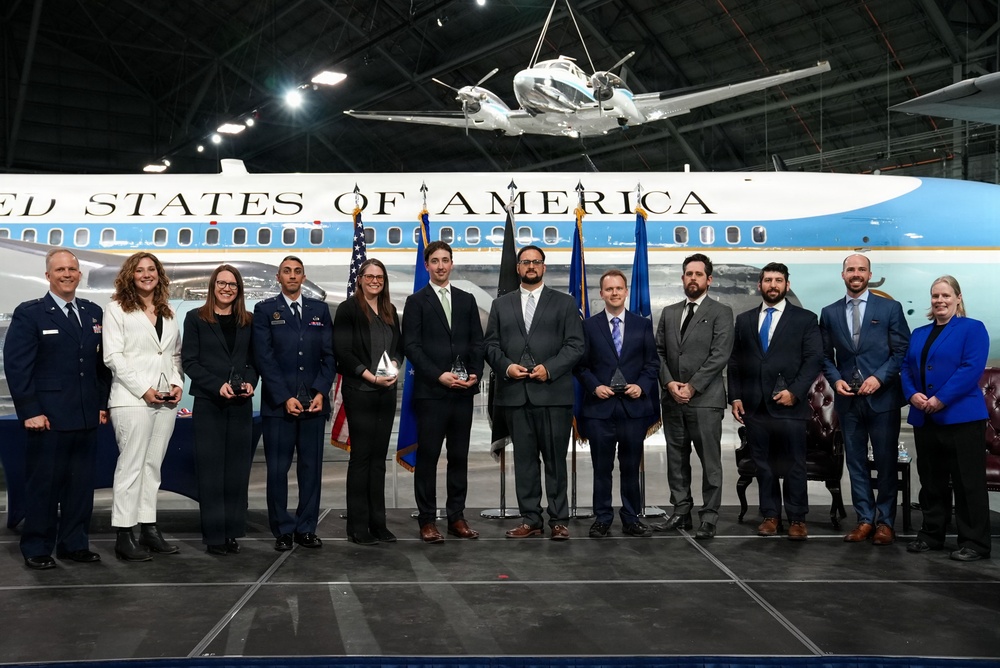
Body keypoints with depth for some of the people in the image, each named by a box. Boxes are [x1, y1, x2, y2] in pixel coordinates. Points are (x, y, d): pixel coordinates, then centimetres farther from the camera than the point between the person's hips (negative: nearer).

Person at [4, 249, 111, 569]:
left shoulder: (94, 313, 12)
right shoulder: (29, 314, -2)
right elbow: (16, 366, -8)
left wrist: (102, 404, 9)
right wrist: (30, 411, -13)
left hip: (87, 418, 5)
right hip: (49, 418, -4)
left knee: (81, 485, 9)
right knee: (43, 485, 3)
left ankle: (74, 544, 21)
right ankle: (36, 549, 15)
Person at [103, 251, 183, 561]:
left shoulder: (168, 312, 16)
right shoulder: (116, 309, 1)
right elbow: (113, 356, -7)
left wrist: (177, 383, 0)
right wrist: (143, 390, -13)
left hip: (166, 400, 5)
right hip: (132, 398, -5)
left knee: (153, 465, 8)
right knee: (131, 465, -5)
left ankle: (149, 529, 13)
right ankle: (124, 535, -1)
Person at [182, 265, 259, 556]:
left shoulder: (248, 321, 10)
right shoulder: (196, 318, 3)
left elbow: (254, 360, 11)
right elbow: (189, 360, -3)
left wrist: (250, 382, -9)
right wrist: (218, 386, -15)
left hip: (241, 404, 3)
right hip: (208, 403, -2)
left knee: (237, 469, 5)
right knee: (211, 469, 0)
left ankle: (233, 532, 12)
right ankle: (214, 535, 7)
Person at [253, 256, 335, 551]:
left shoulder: (319, 310, 12)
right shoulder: (265, 310, 4)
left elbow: (329, 355, 8)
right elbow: (264, 358, -3)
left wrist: (320, 393, -5)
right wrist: (284, 398, -10)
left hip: (314, 402, 2)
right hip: (278, 403, -2)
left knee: (311, 468, 4)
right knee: (278, 469, 2)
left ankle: (306, 528, 14)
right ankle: (282, 530, 12)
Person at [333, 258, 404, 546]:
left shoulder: (390, 311, 14)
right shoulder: (348, 309, -3)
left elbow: (399, 346, 17)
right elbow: (343, 352, -9)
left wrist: (394, 366, -4)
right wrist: (371, 377, -15)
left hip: (386, 392, 6)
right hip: (359, 392, -5)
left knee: (379, 457, 9)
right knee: (361, 457, -2)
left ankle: (378, 523, 15)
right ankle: (357, 527, 6)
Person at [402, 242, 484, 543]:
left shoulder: (467, 300, 14)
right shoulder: (416, 301, 3)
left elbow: (477, 342, 12)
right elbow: (411, 346, -5)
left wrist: (475, 373, -4)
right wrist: (439, 375, -13)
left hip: (463, 392, 4)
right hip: (430, 391, -4)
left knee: (459, 457, 9)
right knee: (427, 457, 0)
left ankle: (456, 517, 17)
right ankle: (427, 520, 8)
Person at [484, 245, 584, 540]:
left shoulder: (564, 303, 9)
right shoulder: (501, 304, 16)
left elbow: (575, 345, 1)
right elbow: (491, 344, 11)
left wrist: (549, 368, -12)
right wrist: (506, 366, -8)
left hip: (553, 392, -2)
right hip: (516, 394, 2)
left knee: (556, 460, 1)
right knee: (524, 460, 6)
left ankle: (558, 521, 10)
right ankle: (530, 520, 13)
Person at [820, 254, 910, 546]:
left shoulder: (890, 308, 1)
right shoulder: (829, 313, 8)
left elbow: (902, 351, -3)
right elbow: (826, 356, 10)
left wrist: (879, 378, -14)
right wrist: (836, 380, -7)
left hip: (882, 397, -3)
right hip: (847, 399, 3)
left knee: (886, 462, 4)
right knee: (856, 462, 7)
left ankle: (885, 522, 15)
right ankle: (865, 519, 16)